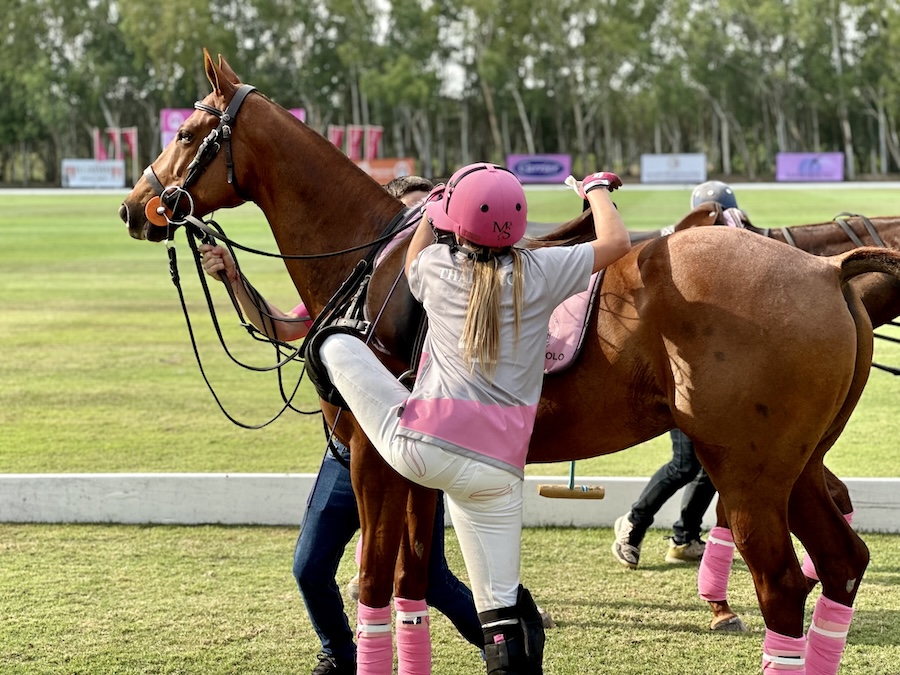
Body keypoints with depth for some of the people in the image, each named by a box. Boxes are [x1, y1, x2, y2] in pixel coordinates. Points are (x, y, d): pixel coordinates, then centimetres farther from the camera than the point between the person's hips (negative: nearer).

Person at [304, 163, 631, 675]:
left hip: (420, 446, -1)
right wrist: (597, 189, 26)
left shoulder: (436, 268, 4)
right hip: (498, 466, 1)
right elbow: (617, 242, 8)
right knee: (503, 608, 8)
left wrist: (430, 209, 45)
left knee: (333, 342, 17)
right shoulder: (539, 273, -2)